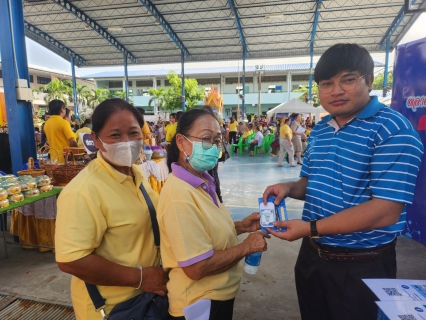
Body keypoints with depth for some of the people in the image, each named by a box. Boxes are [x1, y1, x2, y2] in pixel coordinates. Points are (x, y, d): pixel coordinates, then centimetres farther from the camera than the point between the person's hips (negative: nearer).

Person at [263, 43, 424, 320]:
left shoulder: (393, 130, -18)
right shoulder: (319, 131, 6)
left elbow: (385, 211, -25)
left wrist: (311, 228, -25)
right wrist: (290, 188, -7)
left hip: (362, 266, -7)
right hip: (312, 255, 7)